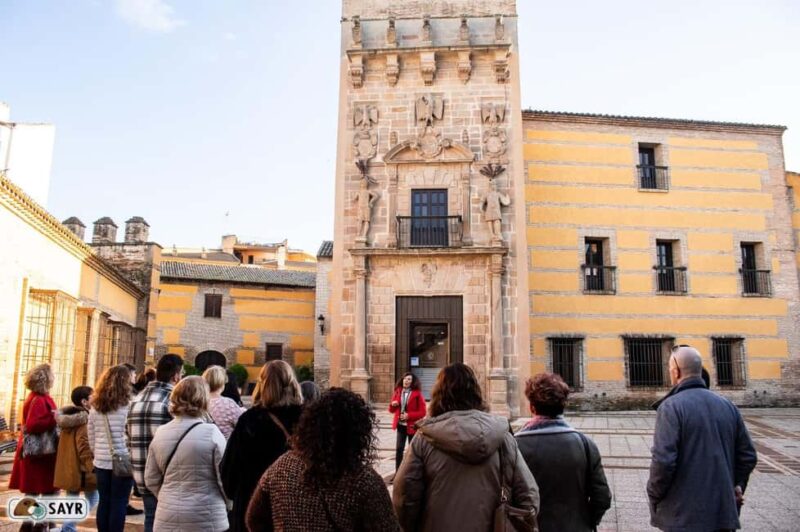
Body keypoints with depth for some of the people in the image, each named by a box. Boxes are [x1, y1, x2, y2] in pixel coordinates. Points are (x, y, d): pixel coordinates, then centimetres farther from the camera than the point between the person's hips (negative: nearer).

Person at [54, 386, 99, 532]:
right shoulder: (85, 419, -17)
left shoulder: (67, 417, 11)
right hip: (81, 469, -8)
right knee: (93, 498, 4)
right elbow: (84, 446, -23)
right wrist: (92, 468, -19)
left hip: (68, 468, 9)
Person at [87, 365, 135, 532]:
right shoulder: (128, 405, -11)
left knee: (104, 502, 12)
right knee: (119, 504, 2)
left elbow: (91, 437, 10)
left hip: (102, 461, 5)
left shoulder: (96, 406, 4)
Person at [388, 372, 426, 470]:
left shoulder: (417, 394, -9)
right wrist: (393, 405, -13)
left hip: (412, 426, -3)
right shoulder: (398, 392, 3)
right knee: (399, 449, 0)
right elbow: (392, 410, 10)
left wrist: (409, 415, -21)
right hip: (400, 425, 3)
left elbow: (423, 412, -11)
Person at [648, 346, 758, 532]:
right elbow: (748, 456, 8)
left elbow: (663, 460, -21)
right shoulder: (727, 405, 5)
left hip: (683, 515, -5)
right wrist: (736, 487, 18)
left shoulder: (672, 406, -14)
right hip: (723, 511, 6)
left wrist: (654, 495, -6)